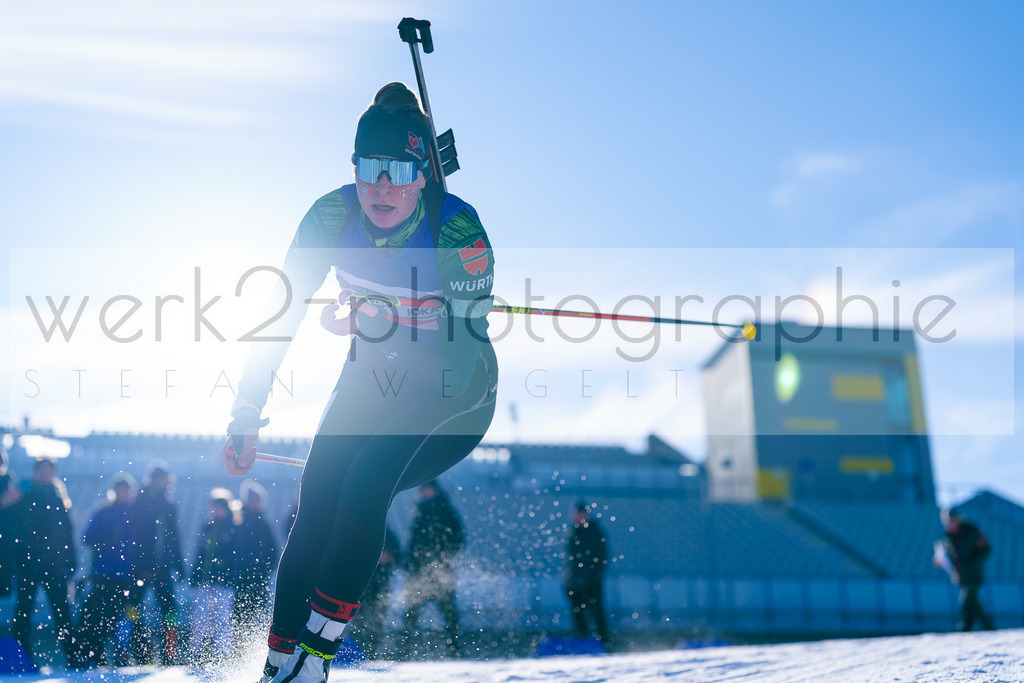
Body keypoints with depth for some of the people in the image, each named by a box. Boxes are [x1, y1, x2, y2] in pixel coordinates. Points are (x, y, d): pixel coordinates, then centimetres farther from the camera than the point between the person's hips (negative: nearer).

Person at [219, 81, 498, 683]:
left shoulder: (457, 228, -26)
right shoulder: (333, 215, -15)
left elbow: (467, 343, -24)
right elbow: (280, 316, -9)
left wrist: (364, 323, -33)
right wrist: (246, 418, -12)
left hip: (456, 397, -4)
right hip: (370, 383, 4)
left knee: (367, 482, -26)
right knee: (316, 508, -11)